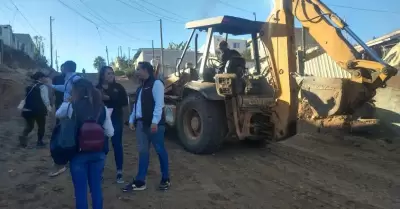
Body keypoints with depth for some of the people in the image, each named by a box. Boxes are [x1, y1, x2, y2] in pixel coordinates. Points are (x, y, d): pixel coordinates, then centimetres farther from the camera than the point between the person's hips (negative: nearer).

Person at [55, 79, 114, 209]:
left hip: (78, 153, -3)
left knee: (80, 189, 10)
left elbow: (57, 114, 14)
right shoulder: (102, 108, -3)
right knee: (96, 187, 16)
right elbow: (110, 132, 1)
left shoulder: (71, 107, -9)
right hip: (98, 153, 3)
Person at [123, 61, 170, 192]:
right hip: (141, 123, 9)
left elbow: (159, 104, -18)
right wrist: (132, 120, 17)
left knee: (160, 151, 3)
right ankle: (140, 182, 14)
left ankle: (166, 179, 16)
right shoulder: (142, 86, 19)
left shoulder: (156, 83, -9)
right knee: (143, 152, 9)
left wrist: (155, 122, -23)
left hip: (153, 124, -8)